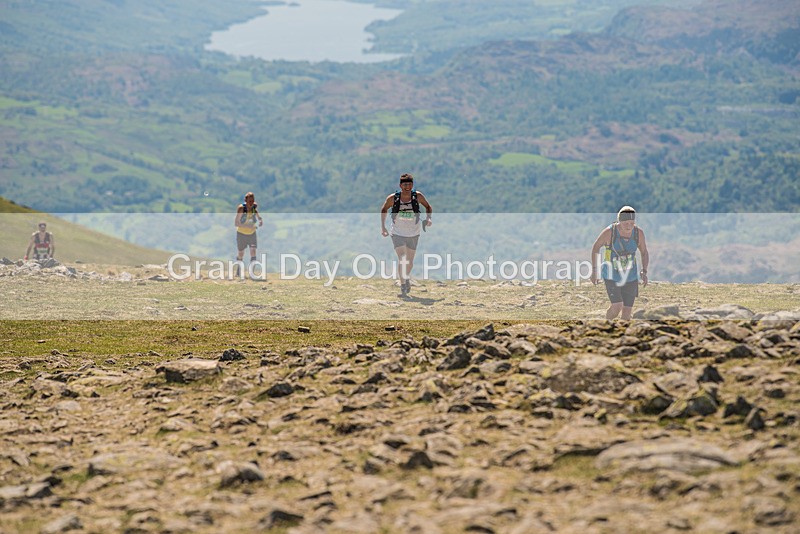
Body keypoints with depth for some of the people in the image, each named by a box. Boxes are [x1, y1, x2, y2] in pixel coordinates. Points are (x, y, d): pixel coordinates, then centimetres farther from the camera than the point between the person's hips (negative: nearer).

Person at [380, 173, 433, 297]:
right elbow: (384, 210, 5)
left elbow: (428, 207, 5)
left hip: (413, 234, 2)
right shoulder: (393, 198, -13)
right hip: (397, 234, -2)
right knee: (402, 260, -17)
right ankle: (403, 287, -12)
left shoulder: (418, 196, -11)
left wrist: (428, 218, -14)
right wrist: (383, 227, 2)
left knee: (410, 262, 12)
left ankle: (407, 279, 43)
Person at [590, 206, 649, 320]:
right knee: (617, 306, -17)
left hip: (630, 276, 3)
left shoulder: (638, 233, -10)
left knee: (627, 311, 1)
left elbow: (645, 253, 5)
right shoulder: (609, 232, -19)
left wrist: (644, 272, -8)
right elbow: (596, 247, -3)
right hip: (612, 275, -3)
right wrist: (593, 271, -1)